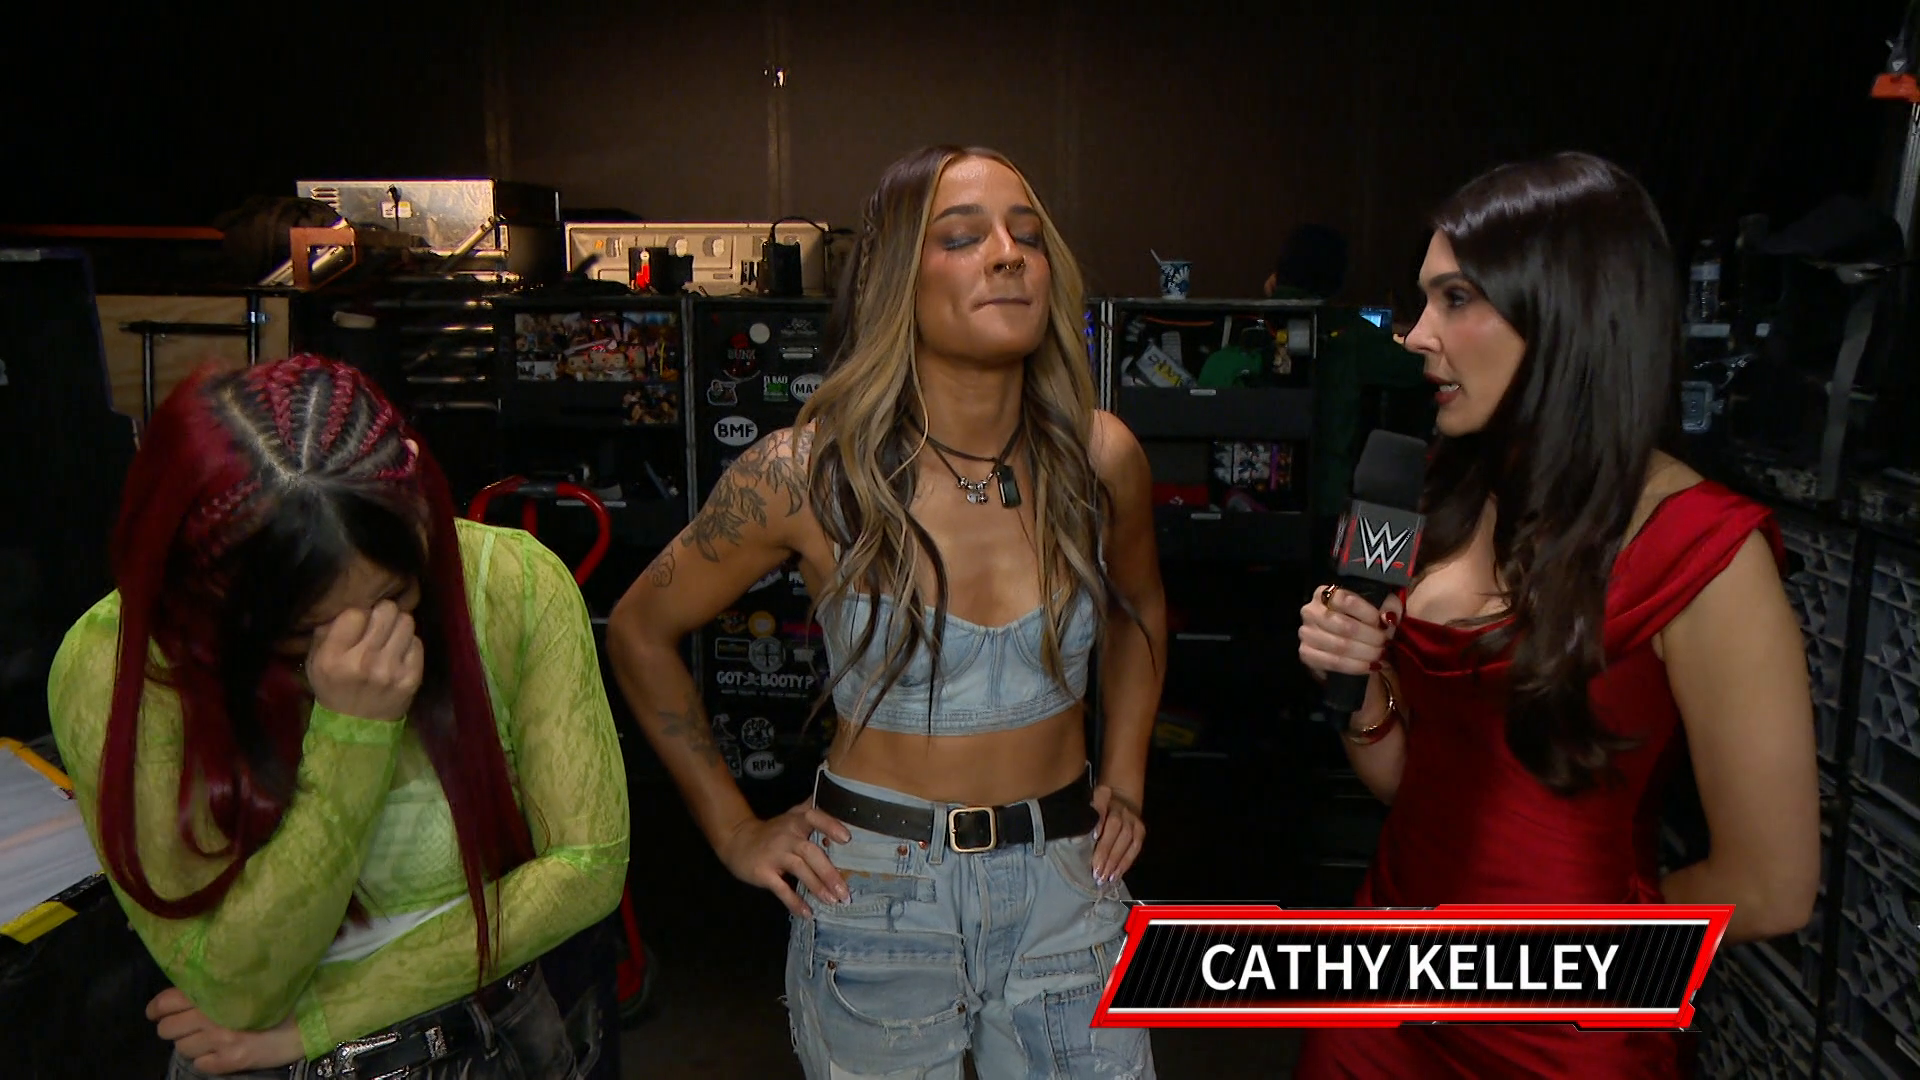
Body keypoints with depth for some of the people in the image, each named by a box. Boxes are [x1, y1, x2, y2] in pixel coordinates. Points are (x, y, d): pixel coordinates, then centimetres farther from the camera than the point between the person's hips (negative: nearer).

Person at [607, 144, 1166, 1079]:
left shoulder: (1101, 459, -7)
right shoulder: (809, 473, -16)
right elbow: (640, 631, -2)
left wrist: (1125, 780, 9)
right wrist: (733, 830, -2)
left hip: (1064, 885, 3)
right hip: (873, 887, -2)